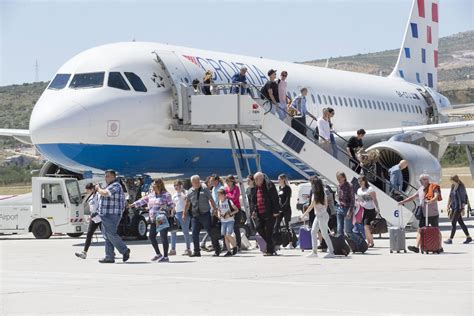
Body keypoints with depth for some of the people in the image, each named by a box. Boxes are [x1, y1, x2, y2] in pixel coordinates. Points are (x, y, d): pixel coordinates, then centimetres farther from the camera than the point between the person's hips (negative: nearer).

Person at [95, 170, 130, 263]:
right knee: (107, 236, 7)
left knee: (111, 235, -11)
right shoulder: (110, 186, 21)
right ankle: (109, 257, 7)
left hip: (111, 215, -10)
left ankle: (125, 250, 1)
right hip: (106, 216, 10)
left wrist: (98, 189, -10)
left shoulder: (116, 186, -12)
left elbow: (105, 193, -25)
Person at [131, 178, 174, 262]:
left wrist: (165, 208, -19)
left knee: (163, 237, -7)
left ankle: (165, 256, -1)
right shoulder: (151, 195, 14)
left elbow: (172, 205, -4)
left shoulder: (166, 195, -5)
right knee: (151, 236, 8)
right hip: (153, 220, 8)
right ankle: (158, 254, 22)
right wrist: (133, 204, 18)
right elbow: (143, 200, 20)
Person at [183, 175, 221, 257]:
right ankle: (196, 251, 11)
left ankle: (217, 250, 8)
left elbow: (211, 200, 0)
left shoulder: (204, 189, -1)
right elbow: (187, 203, 17)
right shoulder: (190, 192, 8)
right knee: (195, 234, 1)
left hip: (205, 214, -3)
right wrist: (184, 213, 17)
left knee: (210, 232, 0)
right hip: (195, 215, 3)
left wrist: (215, 209, -5)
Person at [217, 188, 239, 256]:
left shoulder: (229, 201, -10)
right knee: (225, 236, 2)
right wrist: (219, 215, 0)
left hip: (230, 220, -5)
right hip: (223, 221, 5)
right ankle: (229, 251, 8)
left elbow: (237, 210, -7)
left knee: (228, 235, -16)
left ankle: (235, 246, 6)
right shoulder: (219, 203, 5)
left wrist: (230, 214, -19)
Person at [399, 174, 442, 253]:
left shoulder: (433, 187, -7)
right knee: (420, 230, -3)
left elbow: (436, 197, -23)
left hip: (433, 214, -6)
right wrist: (403, 202, 16)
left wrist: (430, 201, -42)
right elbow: (413, 197, 21)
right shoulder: (420, 189, 14)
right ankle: (416, 247, -9)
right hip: (423, 214, 6)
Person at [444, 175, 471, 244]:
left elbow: (464, 199, -15)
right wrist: (448, 204, 13)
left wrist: (462, 209, -16)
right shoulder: (453, 187, 8)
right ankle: (468, 237, 19)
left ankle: (450, 239, -5)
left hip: (458, 207, -8)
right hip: (454, 207, 8)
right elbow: (450, 196, 18)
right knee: (461, 222, 12)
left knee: (453, 222, -8)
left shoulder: (461, 187, -14)